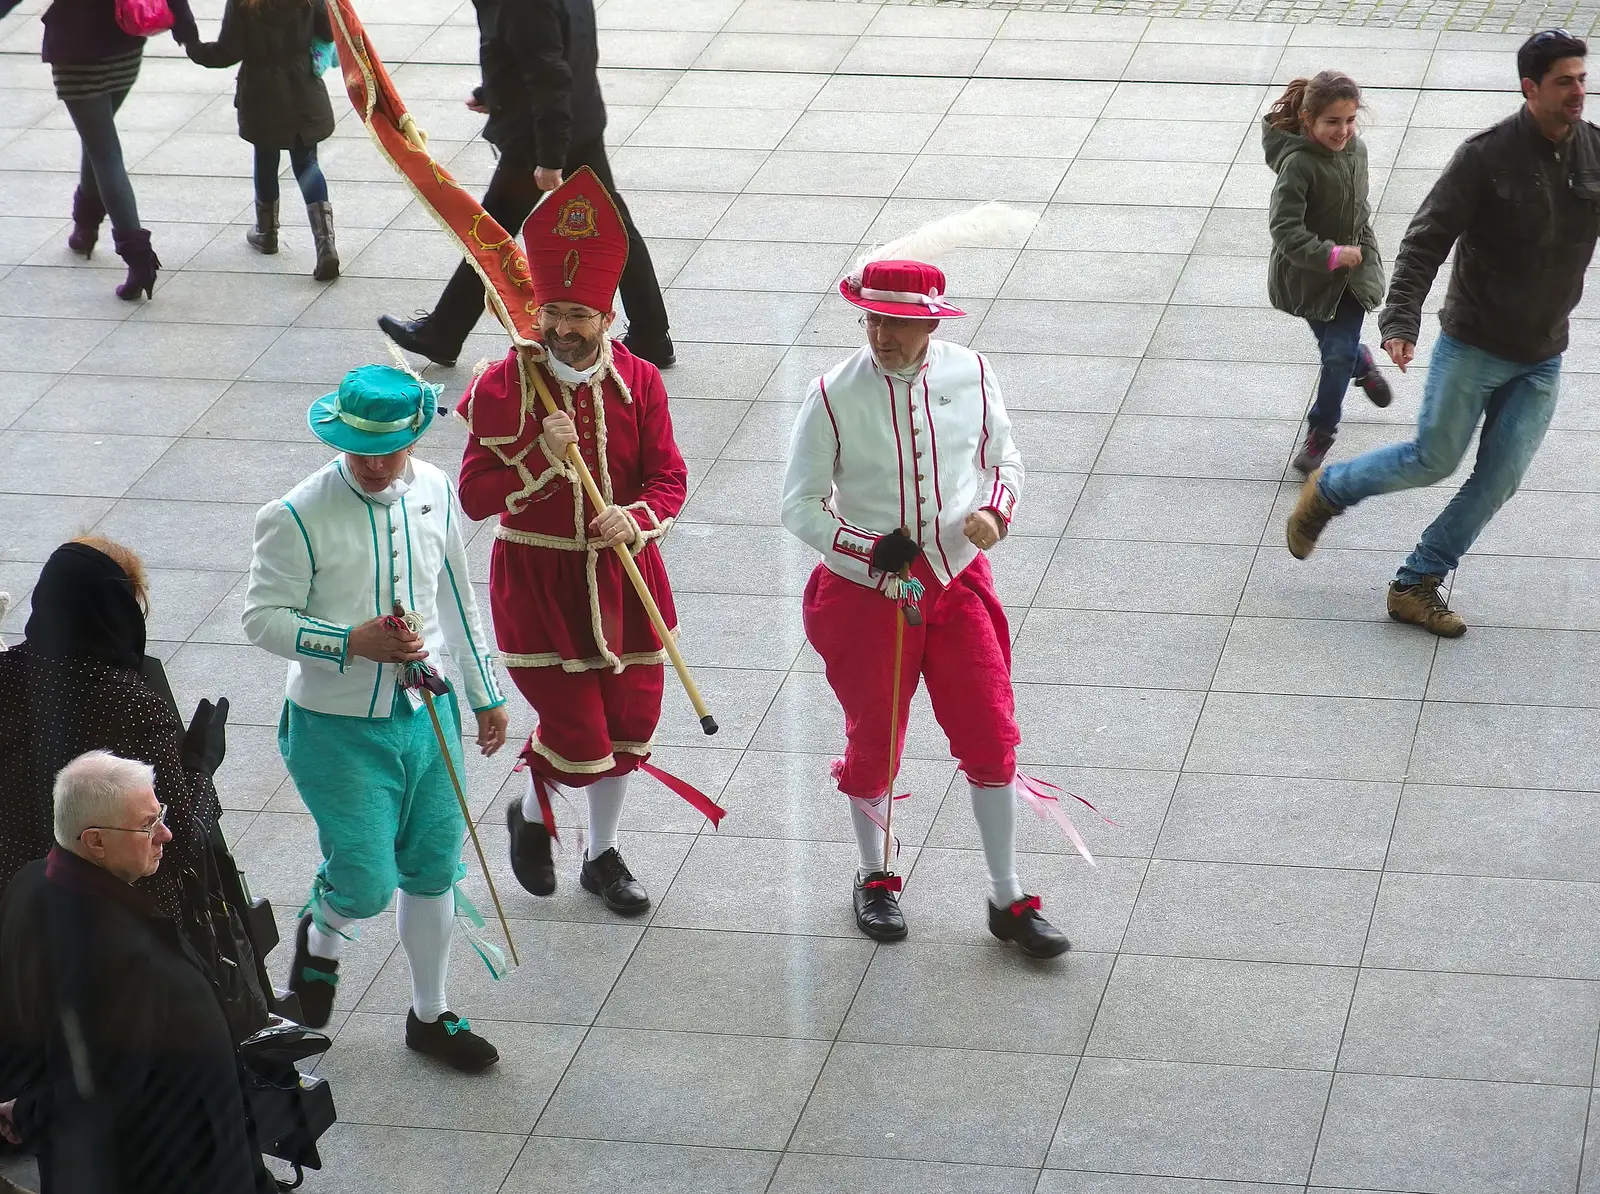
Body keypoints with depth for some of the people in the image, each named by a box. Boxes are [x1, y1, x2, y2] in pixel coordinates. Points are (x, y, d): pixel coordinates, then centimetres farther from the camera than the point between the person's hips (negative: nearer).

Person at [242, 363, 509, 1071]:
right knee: (368, 882, -5)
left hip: (427, 716, 5)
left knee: (433, 872, 14)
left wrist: (485, 693, 18)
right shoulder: (298, 516, -18)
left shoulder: (435, 493, -1)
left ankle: (430, 1015, 33)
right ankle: (321, 934, 32)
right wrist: (353, 643, -26)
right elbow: (263, 616, -13)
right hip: (339, 729, -5)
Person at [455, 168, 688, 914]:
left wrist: (639, 517, -24)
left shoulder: (639, 382, -3)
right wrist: (542, 456, -27)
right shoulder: (503, 388, -12)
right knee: (577, 733, -5)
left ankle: (603, 855, 34)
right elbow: (474, 497, -12)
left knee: (629, 722, 12)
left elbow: (669, 477, -2)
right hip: (538, 579, -4)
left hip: (624, 575, 4)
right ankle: (531, 817, 29)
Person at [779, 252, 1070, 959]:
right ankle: (874, 879, 38)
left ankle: (1007, 901, 16)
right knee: (873, 741, 13)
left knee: (991, 736, 2)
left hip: (958, 584, 2)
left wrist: (994, 511, -12)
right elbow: (800, 504, -9)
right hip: (867, 594, -2)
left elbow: (1003, 459, 9)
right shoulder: (834, 396, -14)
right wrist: (870, 549, -23)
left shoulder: (970, 376, -6)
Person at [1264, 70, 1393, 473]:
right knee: (1335, 347, 10)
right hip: (1307, 276, -4)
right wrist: (1331, 255, -29)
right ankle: (1362, 363, 48)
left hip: (1352, 269, 4)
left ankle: (1321, 431, 17)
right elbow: (1285, 228, -30)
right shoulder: (1298, 164, -26)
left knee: (1339, 353, -3)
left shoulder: (1356, 149, -5)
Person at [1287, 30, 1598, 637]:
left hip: (1542, 360, 4)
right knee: (1434, 459, 4)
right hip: (1473, 347, -4)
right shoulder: (1487, 155, -16)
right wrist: (1400, 321, -26)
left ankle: (1417, 586, 14)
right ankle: (1327, 490, 30)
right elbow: (1425, 241, -15)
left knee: (1499, 480, 2)